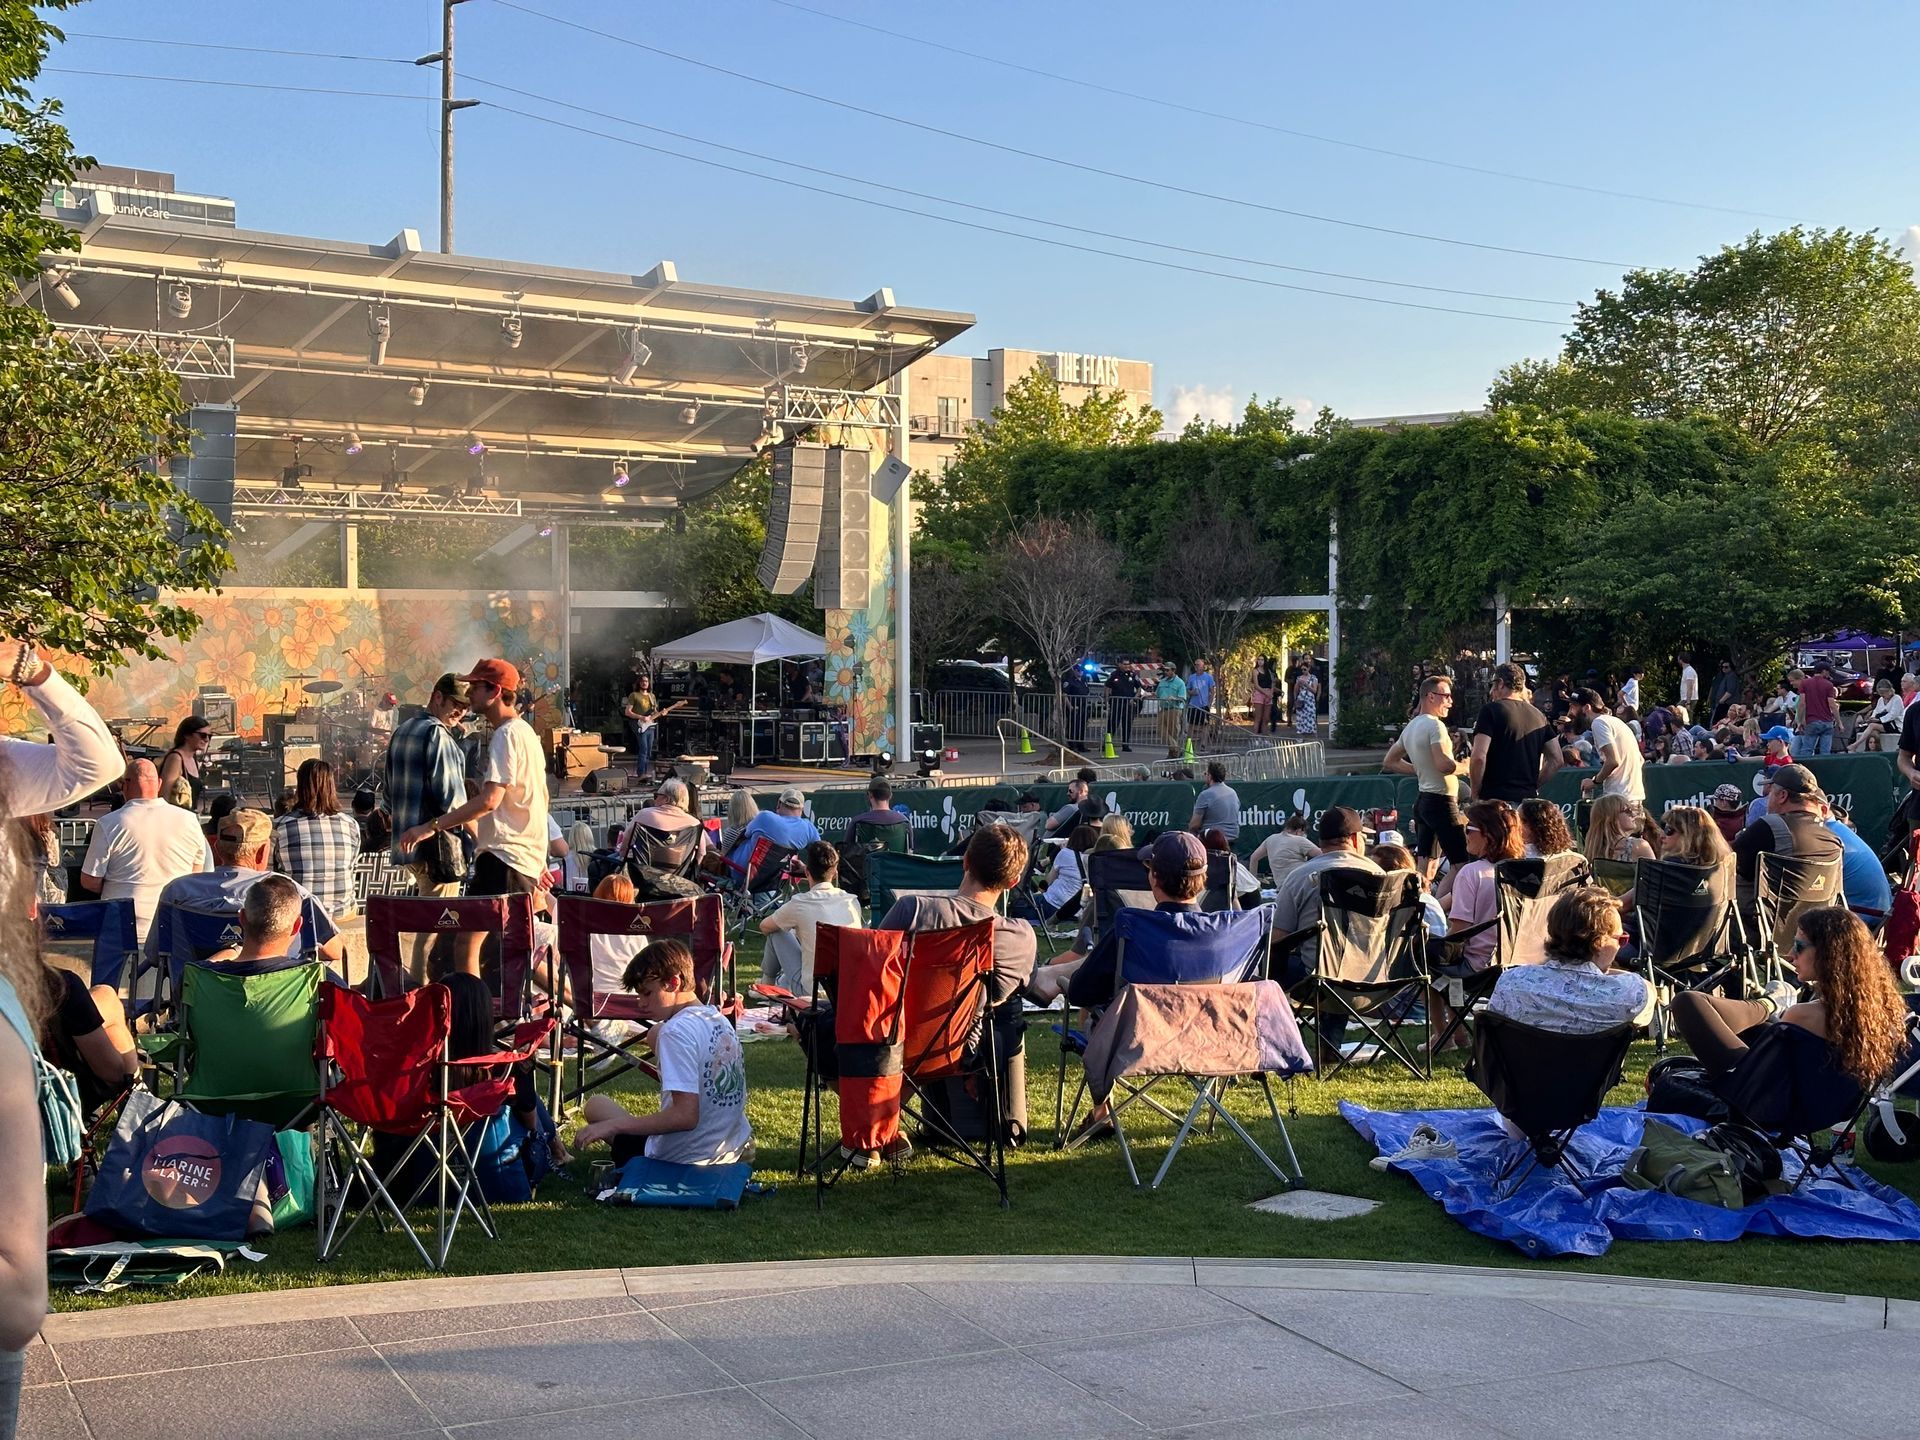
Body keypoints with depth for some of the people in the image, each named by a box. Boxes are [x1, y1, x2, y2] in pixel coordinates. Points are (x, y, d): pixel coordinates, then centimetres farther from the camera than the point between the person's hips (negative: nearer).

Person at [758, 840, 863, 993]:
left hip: (812, 991, -5)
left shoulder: (799, 904, -13)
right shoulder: (852, 902, -2)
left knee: (777, 931, 13)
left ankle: (768, 981, 37)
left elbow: (764, 927, 6)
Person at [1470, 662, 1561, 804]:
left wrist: (1475, 793, -4)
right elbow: (1556, 760, 12)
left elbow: (1479, 757, -15)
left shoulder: (1491, 710, -6)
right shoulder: (1538, 716, 13)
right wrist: (1533, 785, 15)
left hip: (1495, 798, -6)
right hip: (1528, 797, 6)